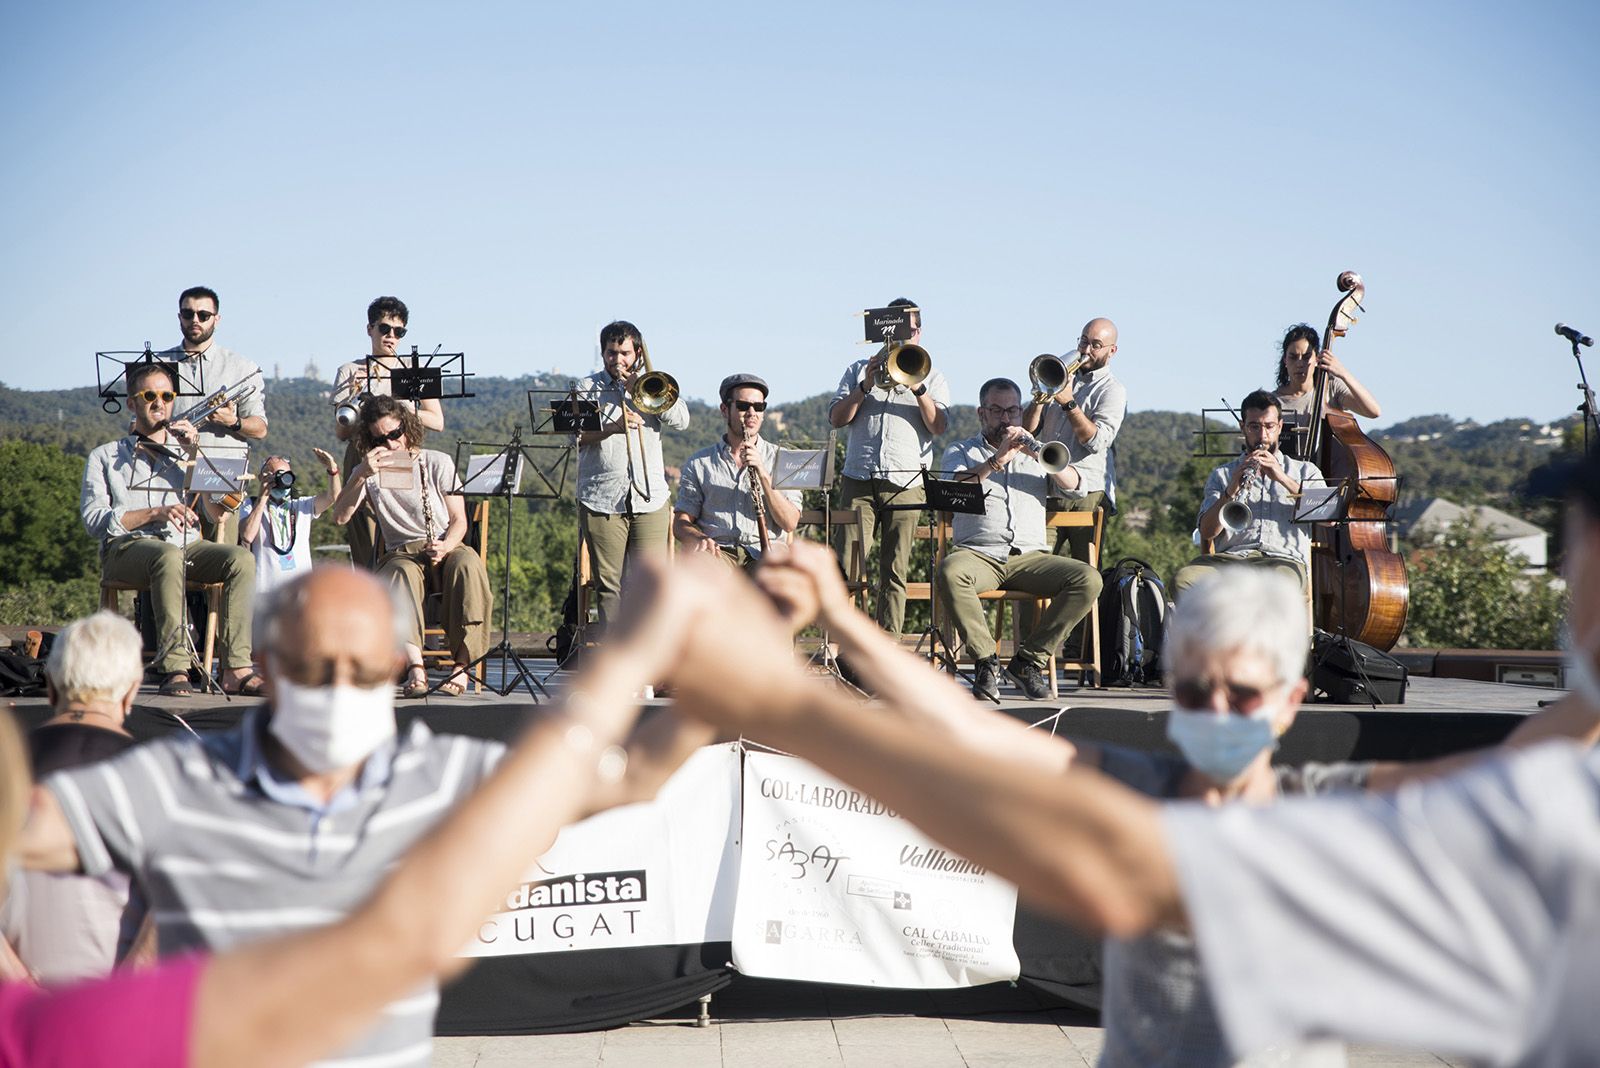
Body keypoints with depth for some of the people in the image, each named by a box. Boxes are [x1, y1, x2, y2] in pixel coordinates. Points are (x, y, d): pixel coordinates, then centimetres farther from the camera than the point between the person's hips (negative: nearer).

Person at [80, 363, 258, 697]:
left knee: (241, 559, -28)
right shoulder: (106, 457, 18)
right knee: (168, 556, -39)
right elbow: (94, 520, 2)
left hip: (187, 545, 3)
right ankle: (175, 669, -44)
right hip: (126, 547, -3)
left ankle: (236, 669, -36)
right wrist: (155, 513, -12)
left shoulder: (187, 452, 26)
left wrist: (195, 453, -1)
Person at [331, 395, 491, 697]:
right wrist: (362, 475, -19)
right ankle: (415, 667, -51)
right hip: (402, 555, 0)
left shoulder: (438, 463, 7)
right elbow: (340, 517, -6)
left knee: (467, 565, -36)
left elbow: (459, 520, 4)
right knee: (400, 576, -37)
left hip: (446, 550, 0)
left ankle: (462, 664, -35)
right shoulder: (366, 473, 9)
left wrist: (445, 547, -17)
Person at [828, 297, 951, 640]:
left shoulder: (931, 377, 16)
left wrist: (917, 388, -12)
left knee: (894, 571, -2)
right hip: (859, 480, 0)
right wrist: (865, 387, -7)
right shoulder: (859, 370, 18)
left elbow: (939, 426, 0)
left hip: (906, 484, 0)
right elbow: (836, 419, 6)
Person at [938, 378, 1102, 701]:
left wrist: (1038, 455, -14)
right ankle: (986, 660, -23)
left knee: (1088, 579, -23)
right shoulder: (961, 452, 15)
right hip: (978, 554, -2)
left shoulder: (1035, 452, 22)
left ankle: (1029, 660, -13)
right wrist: (998, 459, -16)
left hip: (1030, 557, 2)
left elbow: (1071, 483, 2)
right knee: (950, 572, -37)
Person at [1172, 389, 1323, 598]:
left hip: (1284, 559, -1)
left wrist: (1282, 478, -5)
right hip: (1229, 557, 1)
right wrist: (1230, 491, -8)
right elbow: (1207, 533, 9)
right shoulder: (1222, 475, 25)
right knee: (1182, 580, -34)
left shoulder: (1305, 471, 25)